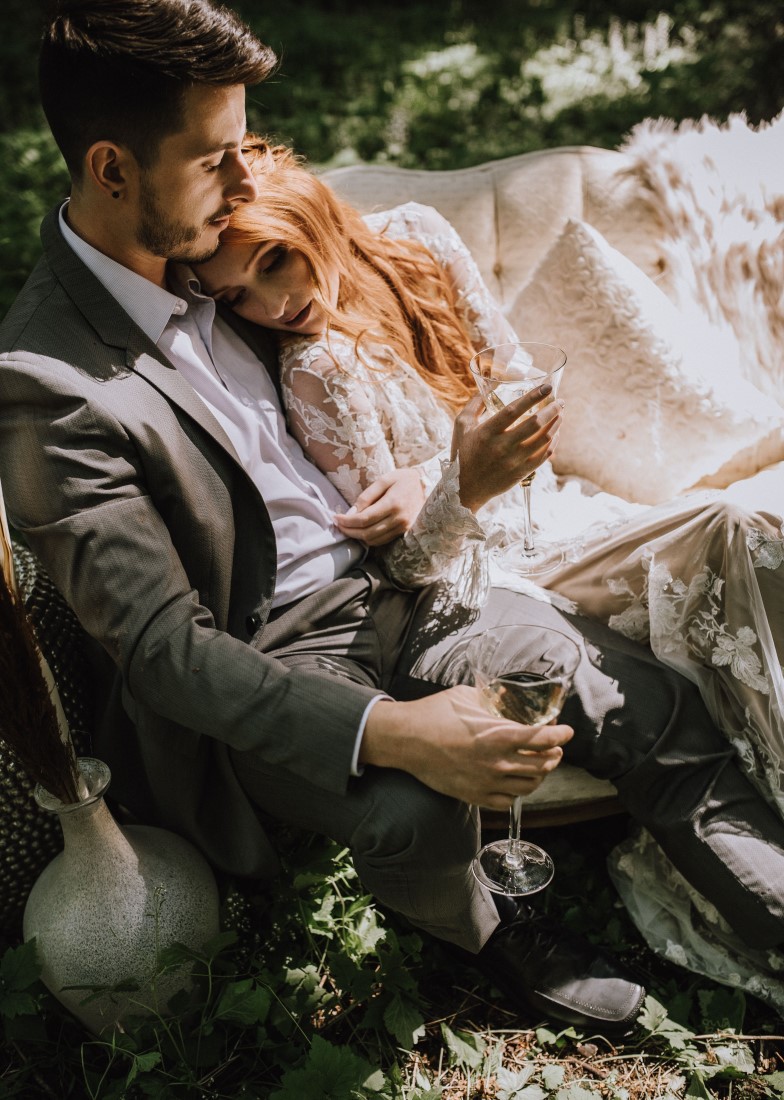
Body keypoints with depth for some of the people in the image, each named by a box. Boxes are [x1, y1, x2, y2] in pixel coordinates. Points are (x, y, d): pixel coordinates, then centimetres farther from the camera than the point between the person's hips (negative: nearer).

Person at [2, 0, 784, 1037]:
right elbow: (163, 649, -23)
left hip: (389, 578, 6)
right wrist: (392, 732, -35)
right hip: (265, 662, -5)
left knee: (650, 701, -6)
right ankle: (488, 936, 5)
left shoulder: (205, 259, 1)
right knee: (413, 813, -32)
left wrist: (462, 474, -6)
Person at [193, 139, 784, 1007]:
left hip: (552, 506, 7)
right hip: (489, 565, -6)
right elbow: (416, 562, -16)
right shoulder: (318, 368, -18)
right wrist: (463, 478, -37)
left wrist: (427, 479, -14)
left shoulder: (418, 237, -2)